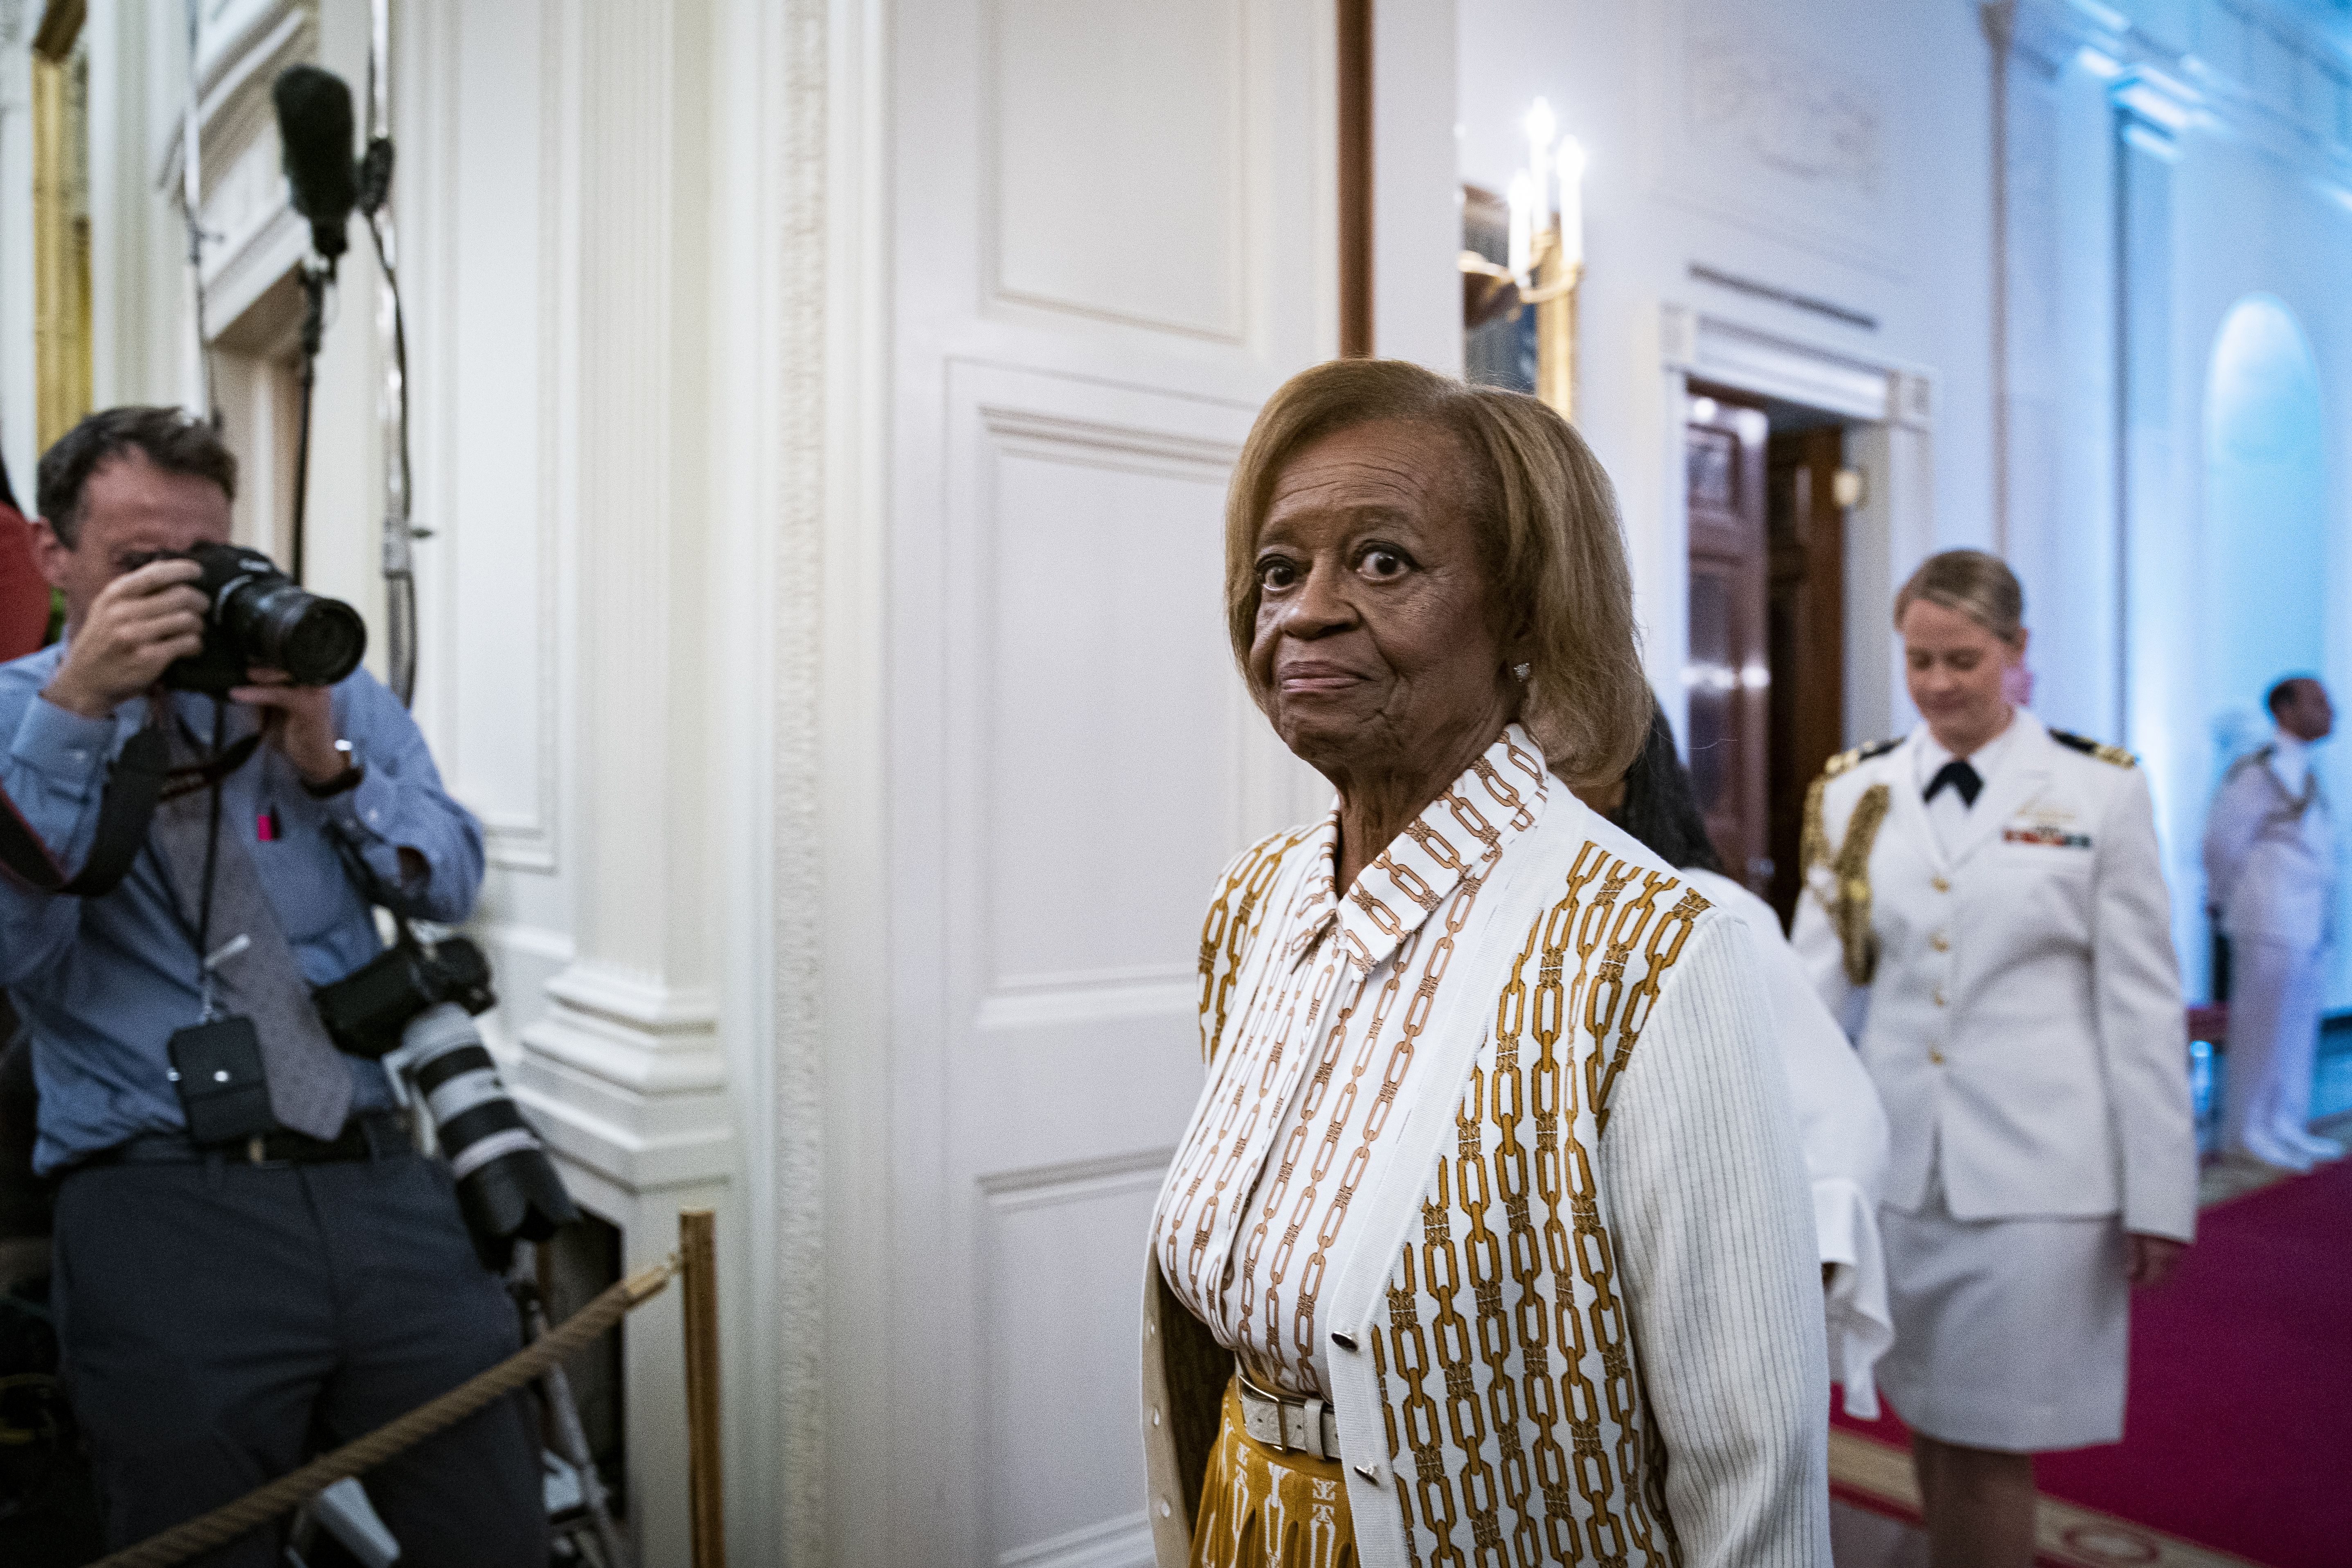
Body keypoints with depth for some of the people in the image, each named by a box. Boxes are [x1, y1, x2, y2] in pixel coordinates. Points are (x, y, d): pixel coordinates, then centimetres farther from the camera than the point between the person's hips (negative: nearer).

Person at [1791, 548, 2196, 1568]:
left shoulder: (2099, 792, -2)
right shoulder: (1858, 791, 4)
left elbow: (2143, 1005, -2)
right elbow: (1815, 972, -1)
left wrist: (2159, 1195, -2)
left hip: (2033, 1173, -3)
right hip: (1898, 1160, 3)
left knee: (1988, 1445, 3)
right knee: (1928, 1424, 15)